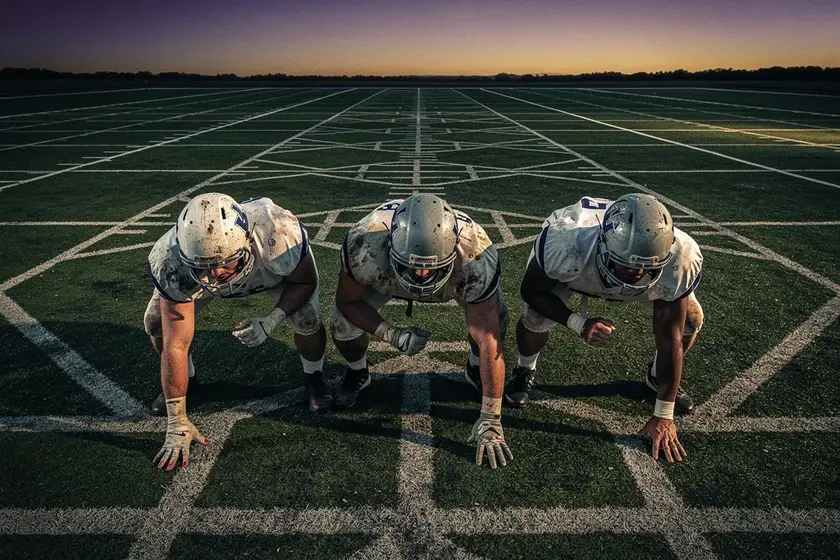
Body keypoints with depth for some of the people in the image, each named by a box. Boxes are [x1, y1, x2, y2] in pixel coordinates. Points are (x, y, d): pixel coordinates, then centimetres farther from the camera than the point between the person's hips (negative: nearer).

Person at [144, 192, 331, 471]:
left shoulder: (280, 237, -44)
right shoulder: (172, 264, -39)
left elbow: (305, 283, -21)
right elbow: (176, 345, -33)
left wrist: (271, 320, -36)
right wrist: (176, 422, -27)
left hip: (276, 265, -1)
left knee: (308, 321, -23)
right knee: (156, 323, -13)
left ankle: (313, 377, 12)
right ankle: (186, 377, 20)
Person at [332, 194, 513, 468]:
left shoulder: (475, 258, -44)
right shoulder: (365, 246, -43)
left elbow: (489, 341, -38)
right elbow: (347, 302, -21)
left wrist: (490, 418, -33)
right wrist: (391, 335, -35)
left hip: (455, 273, 0)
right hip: (384, 270, 1)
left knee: (494, 320, -20)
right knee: (343, 325, -17)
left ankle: (476, 369, 15)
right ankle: (357, 373, 19)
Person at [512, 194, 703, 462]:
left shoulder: (681, 261, -38)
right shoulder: (565, 246, -46)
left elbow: (670, 339, -26)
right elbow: (531, 291, -24)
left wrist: (663, 416, -18)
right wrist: (578, 323, -41)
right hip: (578, 260, -2)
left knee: (690, 320, -10)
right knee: (534, 317, -24)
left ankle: (658, 376, 24)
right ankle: (525, 371, 13)